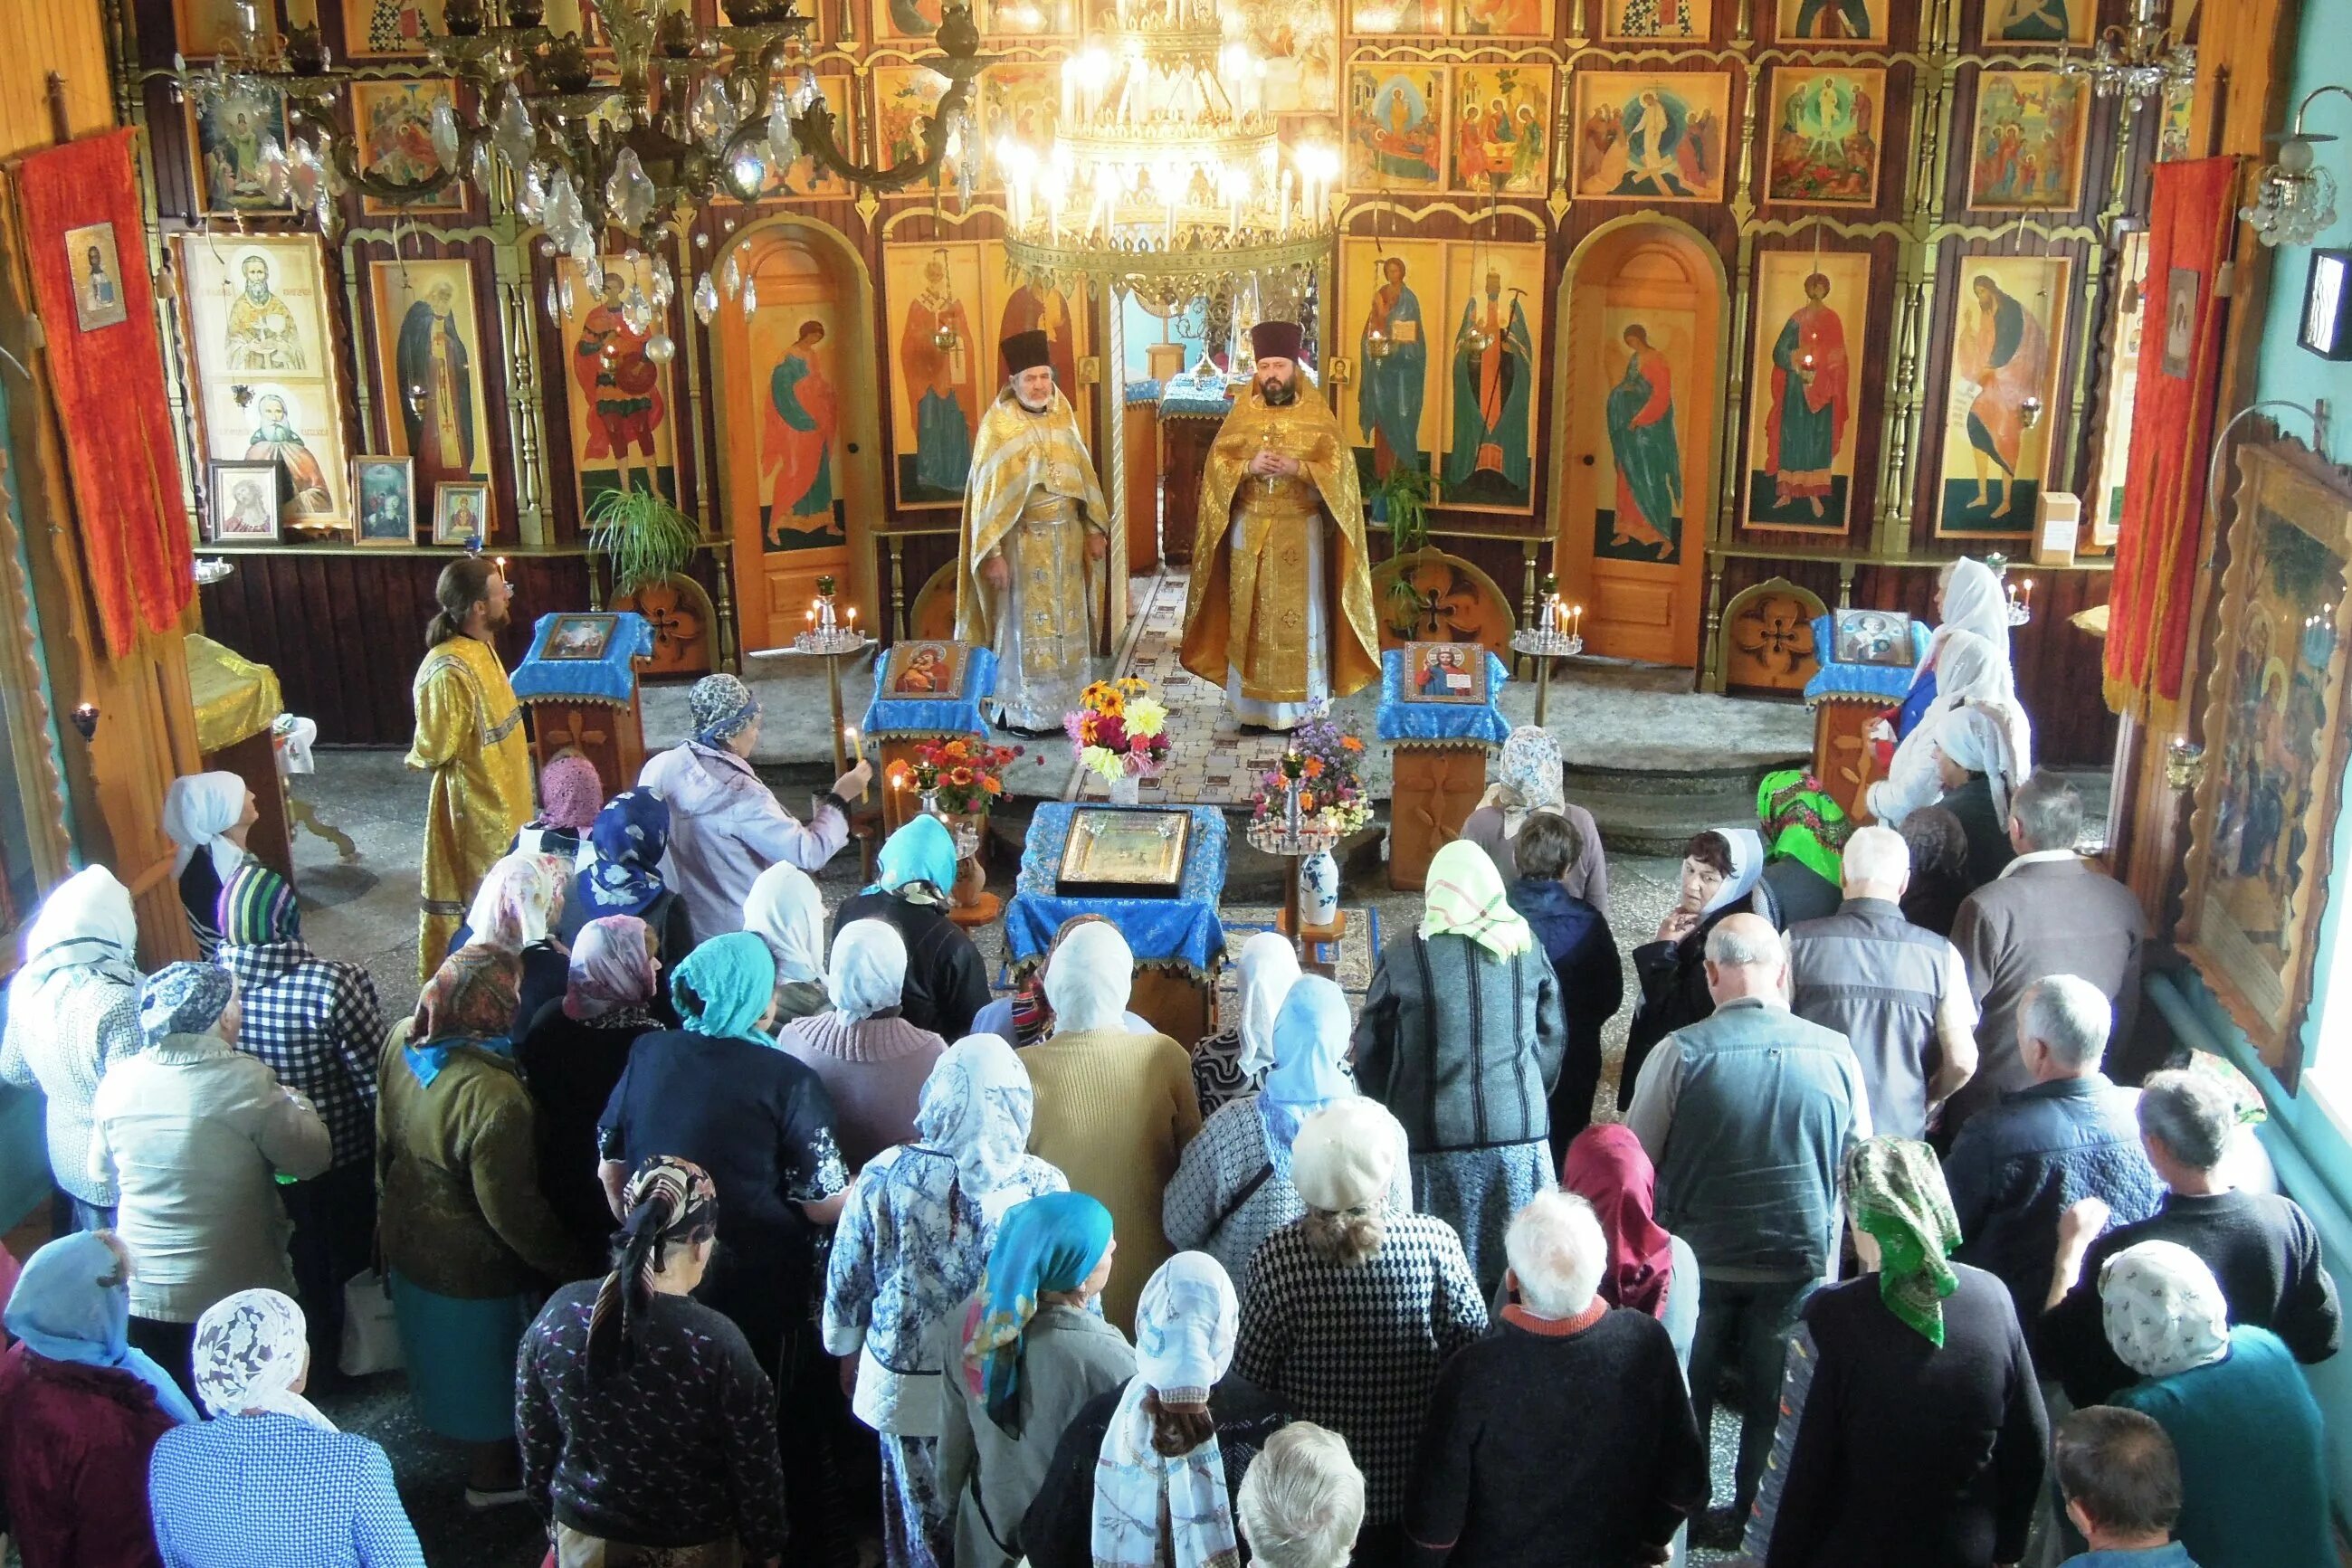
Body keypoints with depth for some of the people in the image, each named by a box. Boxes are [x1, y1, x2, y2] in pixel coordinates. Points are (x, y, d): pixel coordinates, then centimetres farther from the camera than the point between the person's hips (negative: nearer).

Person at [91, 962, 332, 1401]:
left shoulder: (118, 1080, -6)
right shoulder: (246, 1080, -20)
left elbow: (100, 1169, 10)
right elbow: (312, 1159, -12)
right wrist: (295, 1102, 4)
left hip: (140, 1294, 4)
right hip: (233, 1298, -4)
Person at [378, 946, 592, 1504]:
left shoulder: (403, 1042, -15)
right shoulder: (494, 1097, -39)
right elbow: (514, 1212, -28)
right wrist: (574, 1266, -15)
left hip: (407, 1237, 7)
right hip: (472, 1268, -7)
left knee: (440, 1346, 33)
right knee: (488, 1370, 19)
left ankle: (441, 1416, 58)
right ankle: (491, 1476, 41)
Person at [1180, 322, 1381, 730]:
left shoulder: (1317, 417, -1)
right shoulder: (1241, 415, 5)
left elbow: (1340, 470, -7)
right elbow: (1216, 465, 0)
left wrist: (1297, 469, -22)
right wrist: (1249, 467, -19)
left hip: (1301, 531, -2)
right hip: (1250, 531, 2)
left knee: (1300, 619, 1)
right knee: (1250, 617, 4)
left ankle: (1301, 710, 8)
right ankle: (1252, 707, 12)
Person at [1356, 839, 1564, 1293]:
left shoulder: (1403, 956, -8)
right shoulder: (1526, 948, 0)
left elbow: (1371, 1050, 1)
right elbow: (1554, 1036, 10)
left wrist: (1387, 1111, 17)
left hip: (1433, 1136, -2)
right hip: (1518, 1129, 3)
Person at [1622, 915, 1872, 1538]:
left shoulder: (1682, 1052, -18)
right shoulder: (1836, 1054, -10)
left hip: (1699, 1260, -1)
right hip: (1801, 1263, 2)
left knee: (1685, 1402, 18)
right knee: (1774, 1406, 18)